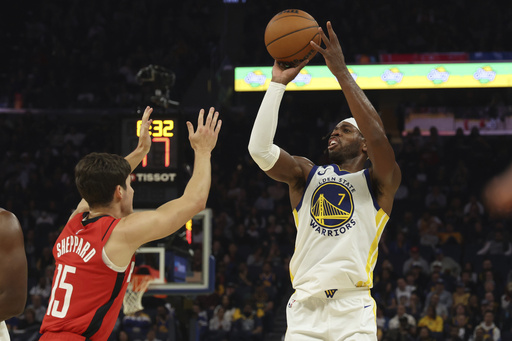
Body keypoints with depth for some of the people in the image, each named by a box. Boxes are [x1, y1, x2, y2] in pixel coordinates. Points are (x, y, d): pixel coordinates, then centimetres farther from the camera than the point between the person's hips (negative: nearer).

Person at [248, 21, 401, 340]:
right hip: (305, 307, 2)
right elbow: (260, 149, -1)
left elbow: (378, 136, -14)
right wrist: (278, 83, -3)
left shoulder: (378, 182, 6)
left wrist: (341, 71, -14)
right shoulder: (306, 174, 15)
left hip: (354, 313, -2)